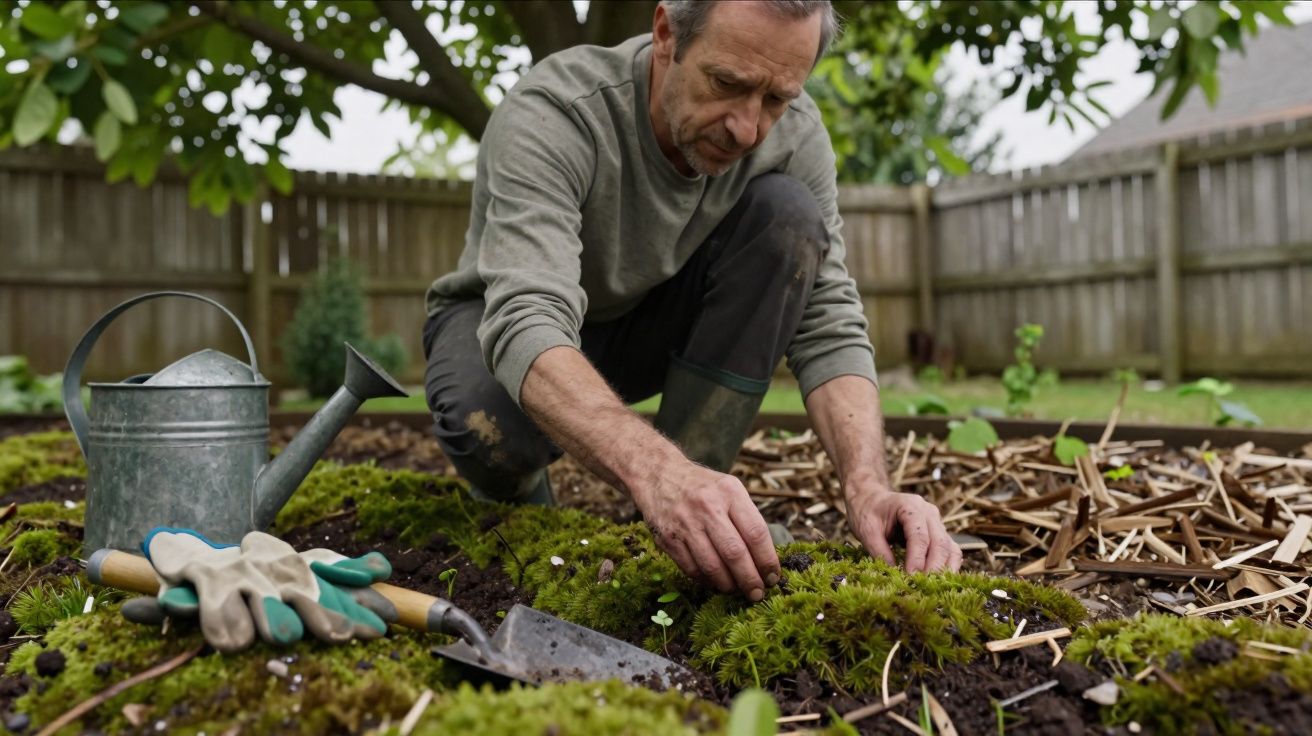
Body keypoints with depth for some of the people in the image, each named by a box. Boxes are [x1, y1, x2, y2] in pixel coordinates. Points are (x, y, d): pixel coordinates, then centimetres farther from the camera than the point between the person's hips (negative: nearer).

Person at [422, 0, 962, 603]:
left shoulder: (794, 136, -19)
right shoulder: (550, 115, -33)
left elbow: (828, 327, -21)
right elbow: (526, 321, -46)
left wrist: (868, 488, -39)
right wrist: (655, 470, -63)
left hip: (646, 325, 4)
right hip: (505, 324, -3)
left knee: (789, 215, -23)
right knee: (492, 428, -40)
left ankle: (693, 516, -17)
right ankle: (516, 491, 0)